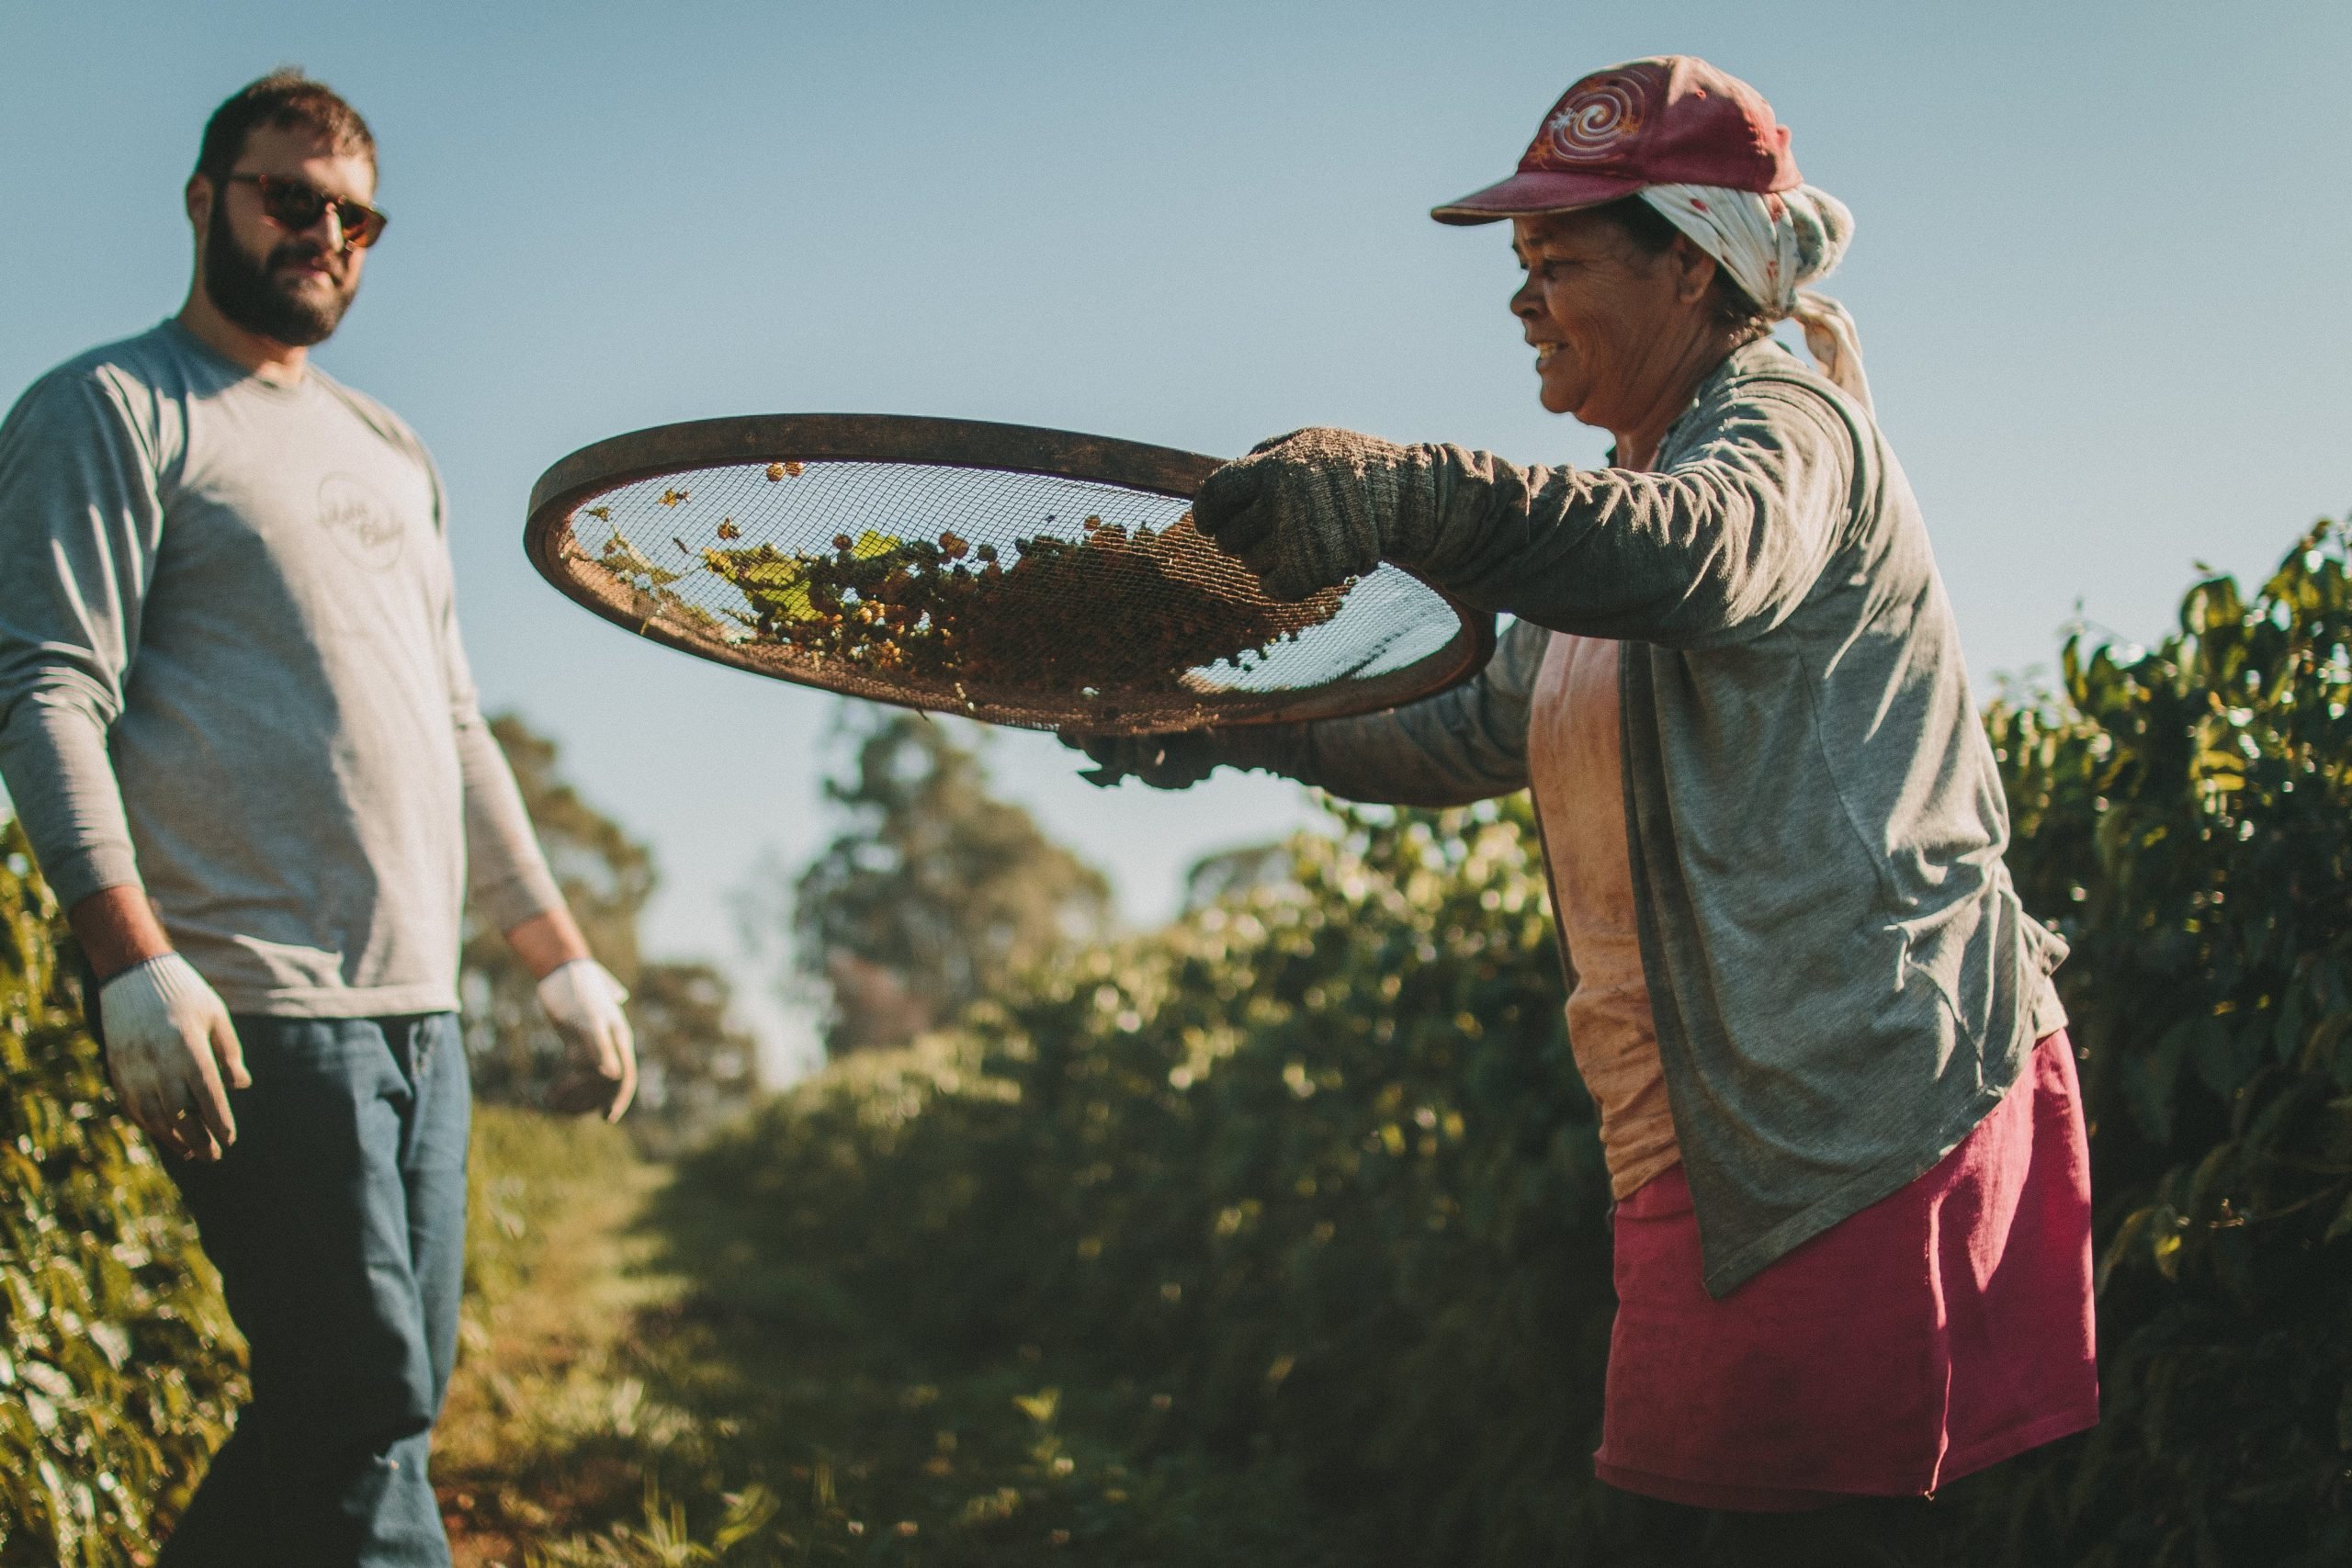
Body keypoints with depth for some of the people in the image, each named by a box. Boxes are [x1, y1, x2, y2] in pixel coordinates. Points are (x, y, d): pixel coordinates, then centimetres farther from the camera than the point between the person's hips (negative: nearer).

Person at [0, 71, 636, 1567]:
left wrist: (561, 953, 20)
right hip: (253, 1010, -8)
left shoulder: (392, 452, 24)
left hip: (419, 1009, 8)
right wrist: (132, 957, -23)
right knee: (363, 1404, -10)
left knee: (389, 1401, 8)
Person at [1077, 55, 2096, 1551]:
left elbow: (1702, 558, -33)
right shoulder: (1631, 487, 22)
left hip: (1862, 1103, -9)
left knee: (1785, 1516, -8)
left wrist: (1411, 493, -48)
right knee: (1690, 1514, 9)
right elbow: (1476, 731, 27)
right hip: (1723, 1132, 9)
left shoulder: (1785, 419, -7)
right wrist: (1235, 727, 15)